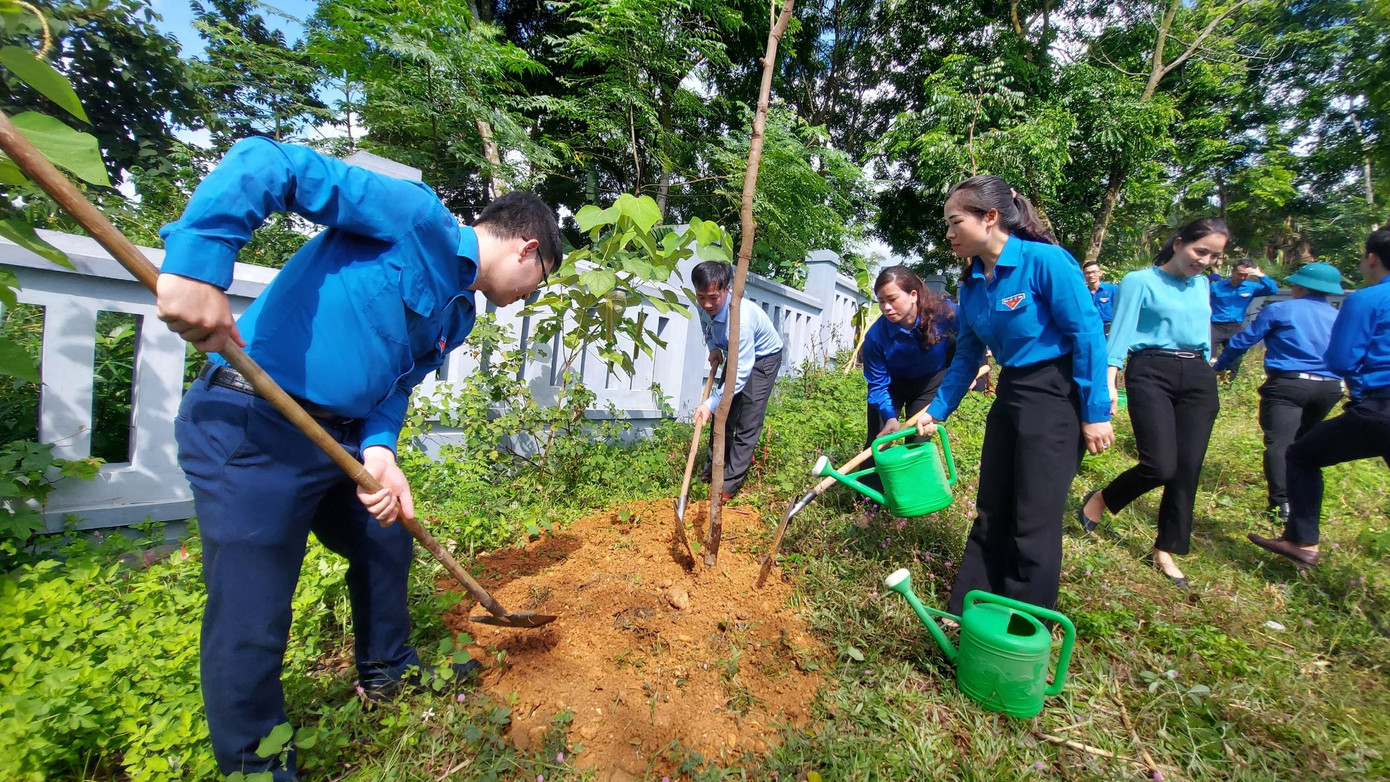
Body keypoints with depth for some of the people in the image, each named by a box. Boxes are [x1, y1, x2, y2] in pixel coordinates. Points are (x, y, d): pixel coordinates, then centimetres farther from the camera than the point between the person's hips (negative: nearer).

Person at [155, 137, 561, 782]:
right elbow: (268, 162, -18)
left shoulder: (459, 315, 12)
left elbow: (393, 383, 10)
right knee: (251, 622, 0)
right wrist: (198, 261, -29)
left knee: (388, 541, 21)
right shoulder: (416, 216, -13)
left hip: (339, 437, 9)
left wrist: (378, 448, -8)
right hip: (251, 428, -9)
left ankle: (387, 670, 45)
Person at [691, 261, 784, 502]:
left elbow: (741, 372, -40)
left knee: (748, 422, -10)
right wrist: (713, 348, -10)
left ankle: (729, 484, -1)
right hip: (737, 355, 7)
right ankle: (712, 470, 23)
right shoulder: (705, 307, -19)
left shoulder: (740, 318, -41)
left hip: (763, 358, -7)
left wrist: (711, 404, -42)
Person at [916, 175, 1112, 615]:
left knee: (1034, 521, -1)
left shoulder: (1045, 261, -16)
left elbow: (1088, 336, -15)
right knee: (992, 512, 14)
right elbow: (967, 356, 11)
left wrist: (1096, 413, -15)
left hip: (1057, 396, -7)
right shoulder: (972, 282, 5)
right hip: (1009, 393, 7)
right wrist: (937, 411, 10)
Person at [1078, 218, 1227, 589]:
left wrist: (1207, 374, 23)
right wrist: (1110, 379, -20)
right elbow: (1121, 332, -10)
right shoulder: (1140, 281, -3)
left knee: (1187, 469, 3)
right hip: (1152, 373, -6)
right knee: (1160, 466, -17)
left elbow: (1204, 334, 24)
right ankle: (1100, 500, 11)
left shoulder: (1202, 285, 16)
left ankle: (1165, 550, 16)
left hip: (1198, 378, 6)